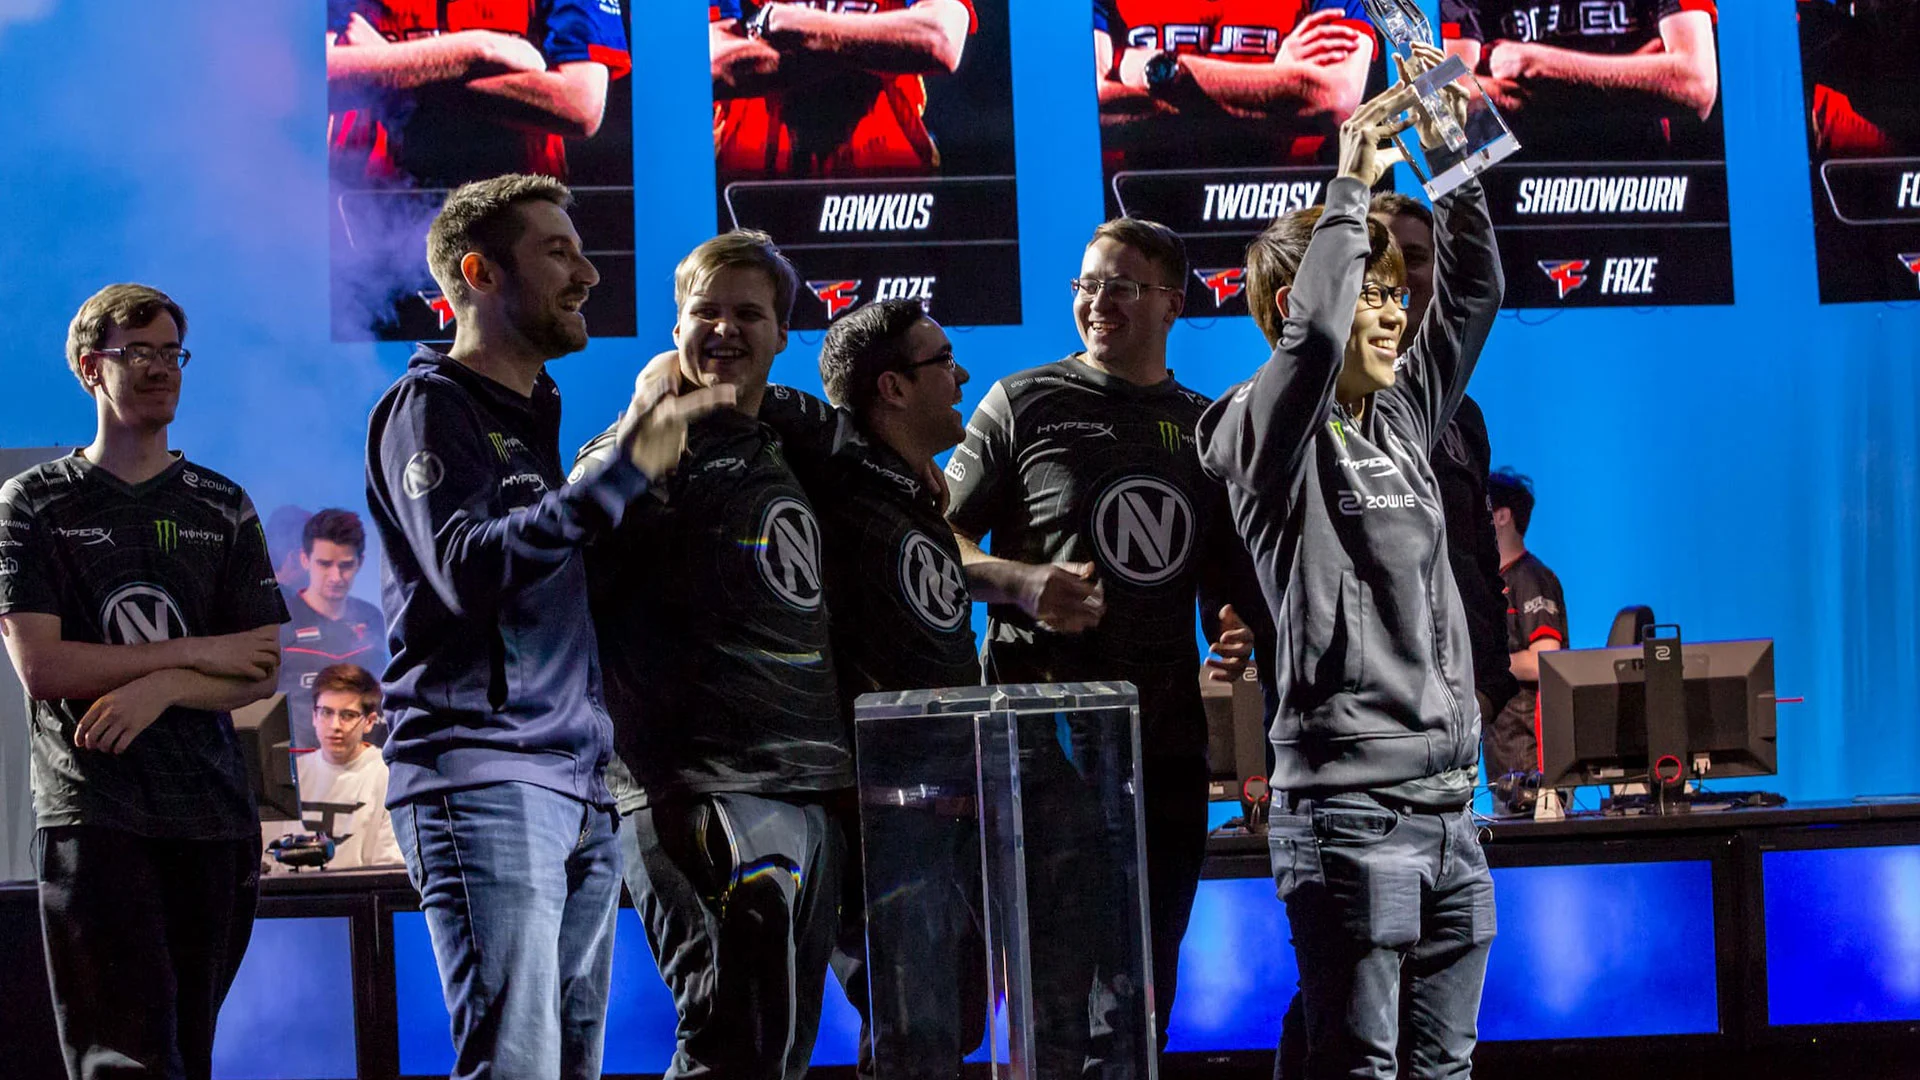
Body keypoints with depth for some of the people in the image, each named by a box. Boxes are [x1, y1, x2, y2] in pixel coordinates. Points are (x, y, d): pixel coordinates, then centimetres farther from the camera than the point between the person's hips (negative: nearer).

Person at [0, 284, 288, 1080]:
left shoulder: (223, 508, 14)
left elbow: (261, 674, 7)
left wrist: (160, 688, -12)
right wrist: (200, 654, -5)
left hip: (212, 813, 3)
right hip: (93, 813, -3)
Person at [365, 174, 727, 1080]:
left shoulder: (533, 415, 24)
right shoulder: (431, 407, -4)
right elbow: (468, 568, -19)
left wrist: (635, 448, 19)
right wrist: (621, 474, -22)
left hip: (577, 791, 9)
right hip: (482, 780, -9)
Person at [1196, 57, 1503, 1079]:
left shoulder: (1401, 420, 16)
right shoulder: (1274, 434, -5)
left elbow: (1475, 291, 21)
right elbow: (1313, 333, -24)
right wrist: (1352, 187, -14)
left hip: (1448, 807, 7)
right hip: (1350, 811, -7)